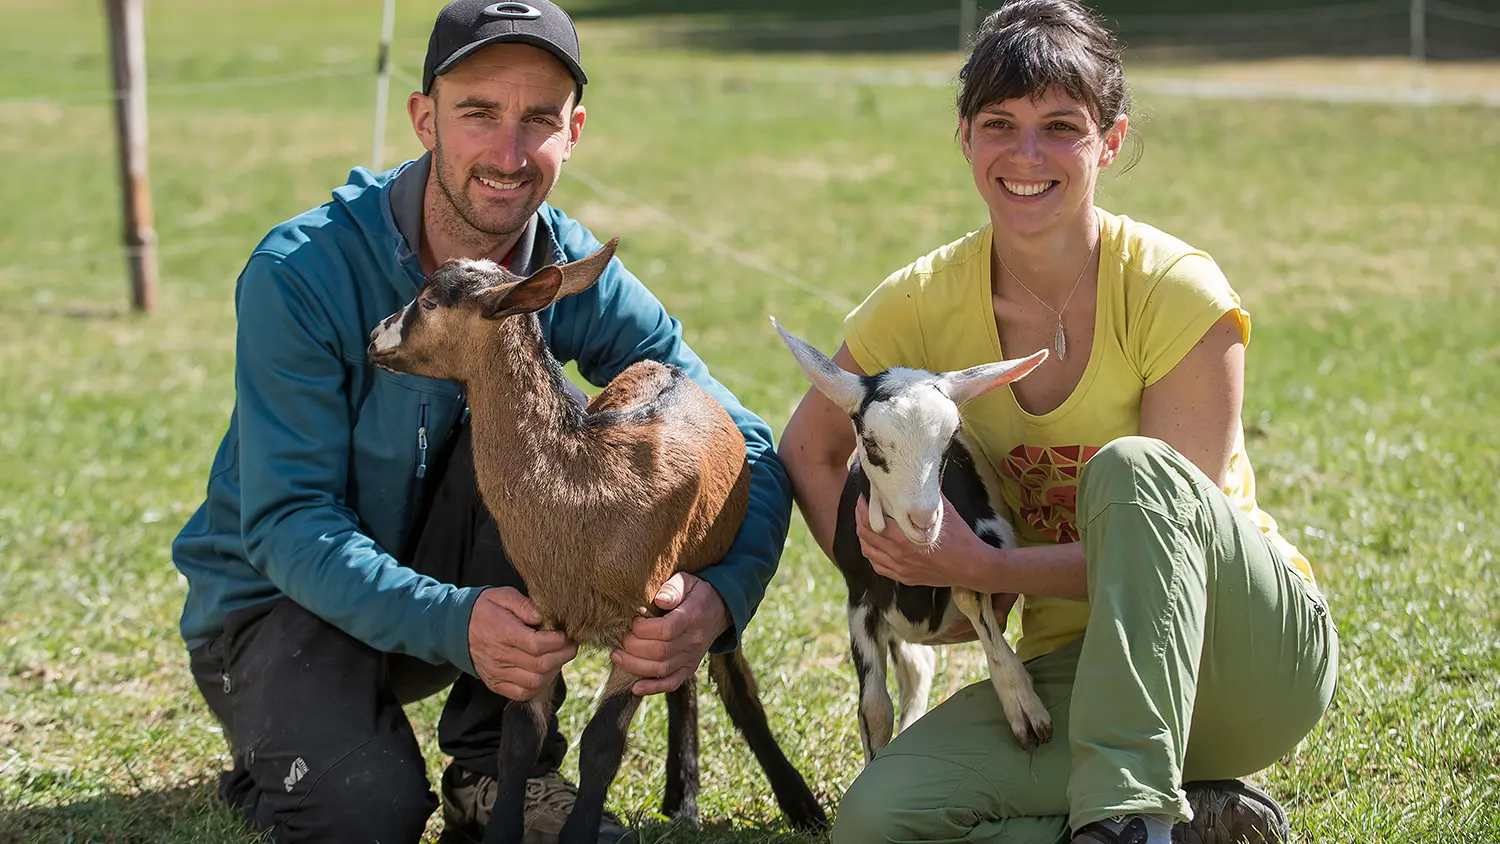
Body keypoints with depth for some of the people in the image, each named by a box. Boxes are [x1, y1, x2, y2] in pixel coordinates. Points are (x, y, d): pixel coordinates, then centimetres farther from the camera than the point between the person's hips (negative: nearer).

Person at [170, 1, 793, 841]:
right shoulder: (303, 274, -23)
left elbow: (749, 449, -14)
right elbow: (287, 522, -25)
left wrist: (719, 597, -37)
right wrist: (449, 622, -43)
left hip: (469, 586, 4)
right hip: (281, 599, -4)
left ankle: (498, 770, -12)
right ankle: (282, 748, 6)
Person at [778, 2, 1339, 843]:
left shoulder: (1177, 294, -15)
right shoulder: (926, 303, -3)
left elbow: (1173, 545, -17)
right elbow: (810, 449, 13)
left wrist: (984, 568, -26)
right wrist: (897, 587, 0)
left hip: (1253, 648, -3)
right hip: (1072, 671, 4)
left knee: (1129, 465, -33)